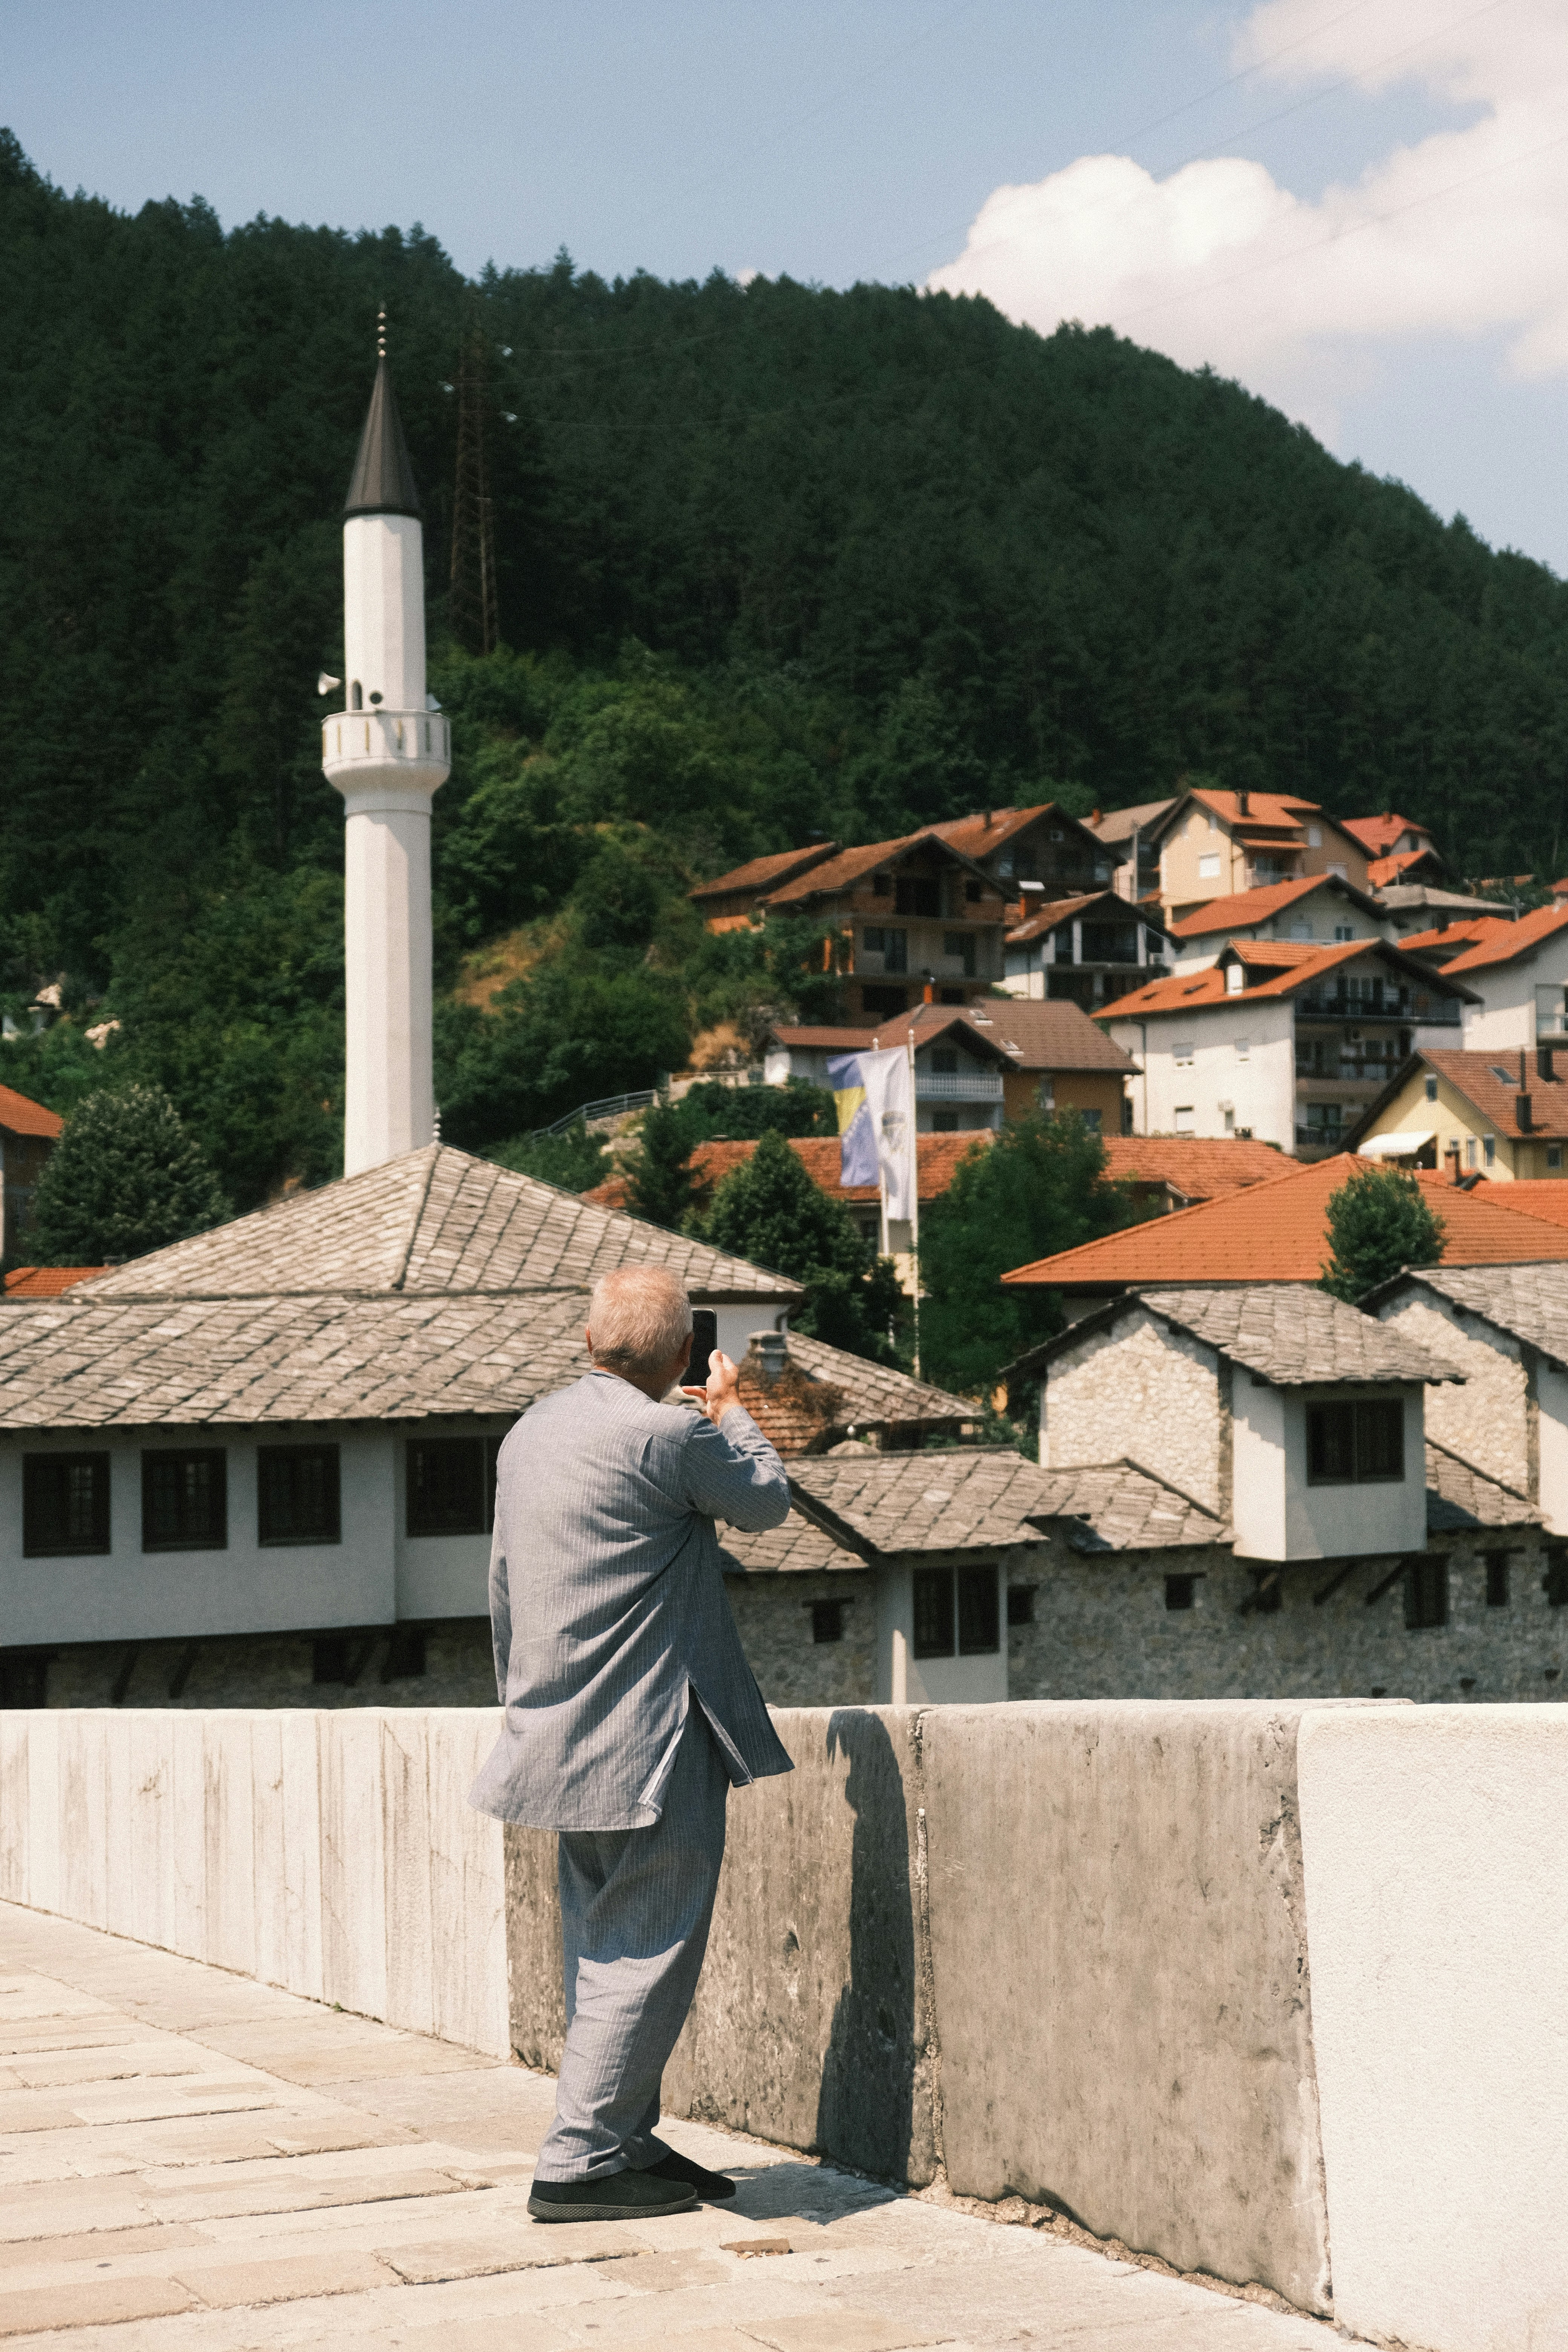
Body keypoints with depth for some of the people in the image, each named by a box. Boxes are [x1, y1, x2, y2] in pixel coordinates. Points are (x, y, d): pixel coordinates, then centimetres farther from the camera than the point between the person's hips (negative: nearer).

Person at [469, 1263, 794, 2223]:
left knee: (606, 1949, 15)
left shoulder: (530, 1433, 10)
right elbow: (766, 1499, 1)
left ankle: (625, 2143, 21)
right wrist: (732, 1410, 18)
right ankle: (581, 2163, -2)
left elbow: (506, 1585, 17)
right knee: (646, 1952, -3)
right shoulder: (670, 1435, -17)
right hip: (652, 1746, -9)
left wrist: (527, 1709, 25)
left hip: (563, 1739, 9)